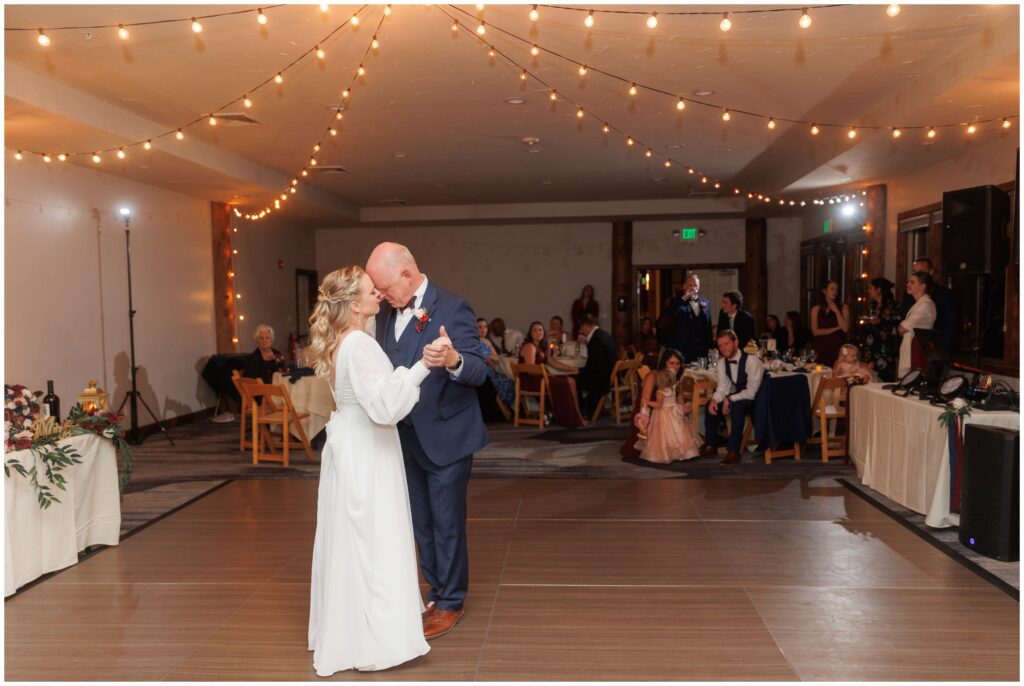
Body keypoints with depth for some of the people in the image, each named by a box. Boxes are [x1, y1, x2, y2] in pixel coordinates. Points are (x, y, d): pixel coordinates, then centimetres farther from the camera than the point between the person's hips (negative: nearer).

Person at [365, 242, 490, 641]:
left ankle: (451, 603, 23)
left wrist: (454, 360, -43)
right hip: (407, 439, 7)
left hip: (445, 438, -7)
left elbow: (478, 371, -23)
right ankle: (438, 593, 36)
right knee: (421, 525, 18)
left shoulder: (452, 308, -16)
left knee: (446, 524, 5)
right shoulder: (387, 313, 4)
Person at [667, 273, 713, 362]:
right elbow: (671, 314, -21)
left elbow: (708, 328, 17)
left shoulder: (705, 302, 13)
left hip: (701, 348, 4)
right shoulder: (678, 302, 1)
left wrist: (710, 347, 13)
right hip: (682, 348, -4)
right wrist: (684, 298, -19)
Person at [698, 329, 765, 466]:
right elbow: (722, 388, 1)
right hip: (736, 396, 8)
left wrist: (729, 400, -26)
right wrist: (715, 400, -20)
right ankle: (711, 445, 5)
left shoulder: (751, 361, -24)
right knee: (712, 405, -7)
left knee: (738, 406, -35)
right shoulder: (722, 363, -2)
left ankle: (734, 451, -29)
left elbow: (752, 392, -25)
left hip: (755, 399, -8)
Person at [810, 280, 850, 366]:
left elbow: (845, 329, -4)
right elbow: (816, 331, -2)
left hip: (837, 348, 0)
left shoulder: (843, 308, 8)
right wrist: (836, 328, -4)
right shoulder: (816, 309, 8)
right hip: (820, 348, 0)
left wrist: (836, 311, -3)